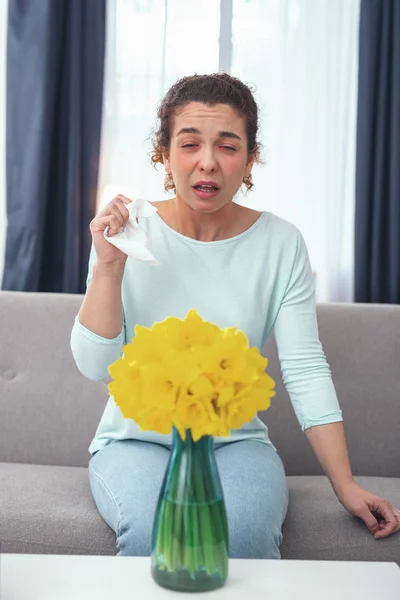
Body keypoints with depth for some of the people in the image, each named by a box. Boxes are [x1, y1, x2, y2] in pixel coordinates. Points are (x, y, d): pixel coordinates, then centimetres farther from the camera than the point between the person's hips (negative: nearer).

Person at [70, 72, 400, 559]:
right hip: (137, 439, 0)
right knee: (153, 529, -30)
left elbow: (306, 369, -6)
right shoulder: (128, 233, -5)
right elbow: (95, 366, -9)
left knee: (248, 530, -28)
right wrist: (108, 266, -21)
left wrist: (345, 485, -10)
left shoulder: (281, 244, -4)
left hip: (237, 441, 1)